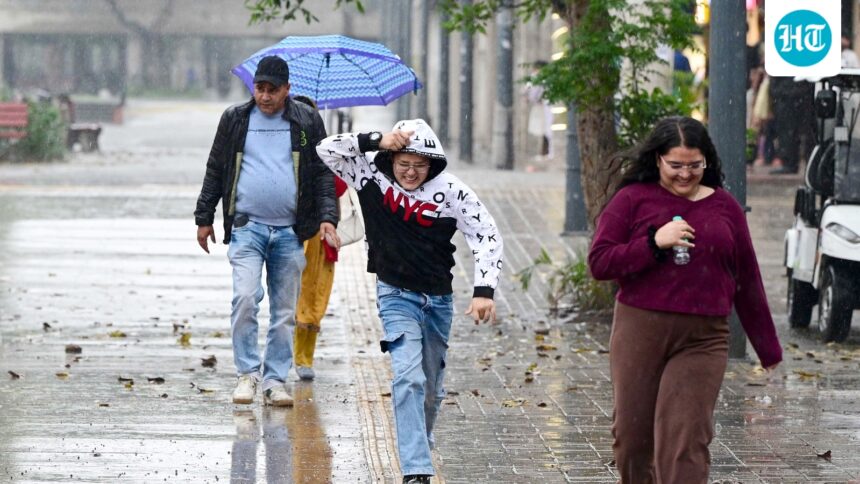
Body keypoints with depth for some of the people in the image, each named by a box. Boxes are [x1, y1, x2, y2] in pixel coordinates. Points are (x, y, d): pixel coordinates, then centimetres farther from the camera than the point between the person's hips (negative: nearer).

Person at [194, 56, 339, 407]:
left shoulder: (307, 122, 7)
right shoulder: (235, 120, 7)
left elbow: (323, 173, 8)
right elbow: (215, 170, 13)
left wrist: (327, 217, -3)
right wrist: (204, 218, 12)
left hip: (290, 232, 1)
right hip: (247, 228, -1)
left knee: (285, 311, 4)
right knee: (245, 297, -17)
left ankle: (275, 380, 12)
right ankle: (248, 373, -6)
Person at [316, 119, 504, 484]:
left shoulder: (450, 190, -12)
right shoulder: (372, 173, -10)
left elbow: (486, 235, -11)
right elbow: (327, 150, -17)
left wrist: (484, 291, -22)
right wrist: (376, 140, -29)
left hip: (438, 298, 2)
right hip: (396, 294, -2)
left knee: (431, 388, 14)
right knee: (408, 377, -18)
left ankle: (420, 446, 39)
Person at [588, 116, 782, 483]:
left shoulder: (725, 208, 9)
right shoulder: (632, 199, 2)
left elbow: (748, 282, 13)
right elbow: (599, 263, -4)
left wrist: (768, 349, 16)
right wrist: (654, 243, -17)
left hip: (702, 340, 0)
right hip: (640, 332, 0)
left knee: (685, 440, -10)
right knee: (632, 435, 8)